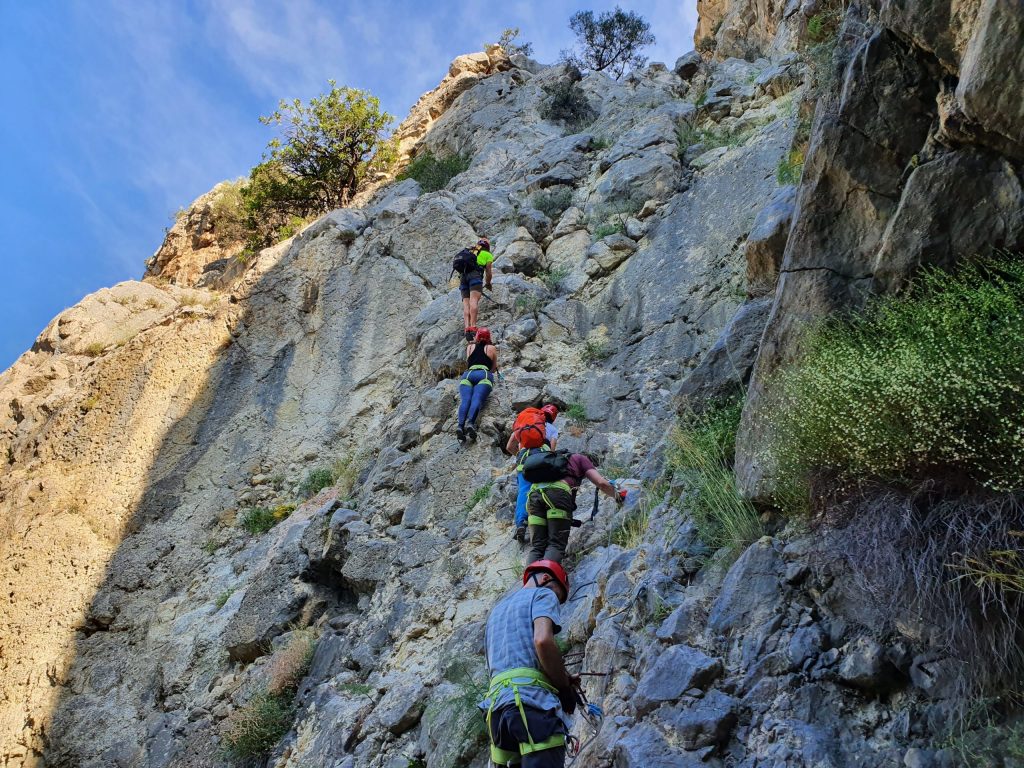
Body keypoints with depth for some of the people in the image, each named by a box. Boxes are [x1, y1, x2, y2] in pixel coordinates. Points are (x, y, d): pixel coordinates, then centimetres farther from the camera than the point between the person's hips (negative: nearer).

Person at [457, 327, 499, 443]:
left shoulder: (470, 347, 30)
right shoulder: (492, 348, 26)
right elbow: (494, 369, 34)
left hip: (468, 374, 2)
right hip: (484, 374, -2)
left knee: (465, 399, -18)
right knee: (477, 399, -22)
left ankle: (461, 425, -45)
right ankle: (470, 422, -51)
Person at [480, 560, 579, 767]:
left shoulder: (496, 610, 34)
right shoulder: (543, 595, 10)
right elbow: (543, 640, -12)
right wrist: (566, 687, 0)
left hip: (497, 703, 8)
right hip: (532, 699, -7)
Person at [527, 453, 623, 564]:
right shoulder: (582, 459, 26)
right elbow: (602, 483, 12)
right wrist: (617, 496, 32)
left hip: (534, 493, 5)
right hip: (558, 492, -5)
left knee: (537, 546, 3)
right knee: (556, 544, -7)